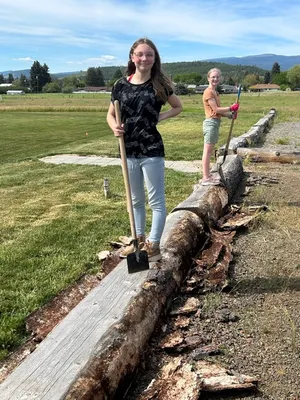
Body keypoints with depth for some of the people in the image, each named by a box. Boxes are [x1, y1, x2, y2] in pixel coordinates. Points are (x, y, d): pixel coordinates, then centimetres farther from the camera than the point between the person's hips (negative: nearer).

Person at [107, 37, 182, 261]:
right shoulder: (121, 85, 2)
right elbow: (111, 115, 10)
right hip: (129, 151, 4)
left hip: (152, 151, -3)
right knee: (136, 200, 17)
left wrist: (161, 117, -7)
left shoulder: (160, 85, -3)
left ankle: (154, 246, 16)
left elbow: (178, 107, 11)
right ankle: (139, 240, 33)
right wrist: (115, 127, -12)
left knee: (156, 200, 3)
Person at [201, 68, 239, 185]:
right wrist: (231, 108, -9)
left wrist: (230, 115, 6)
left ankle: (208, 175, 20)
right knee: (207, 151, -8)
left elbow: (218, 110, 16)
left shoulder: (215, 92, 18)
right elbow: (216, 110, -17)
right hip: (211, 122, -10)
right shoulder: (208, 92, -12)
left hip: (215, 123, 10)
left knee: (209, 151, 13)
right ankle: (205, 178, -5)